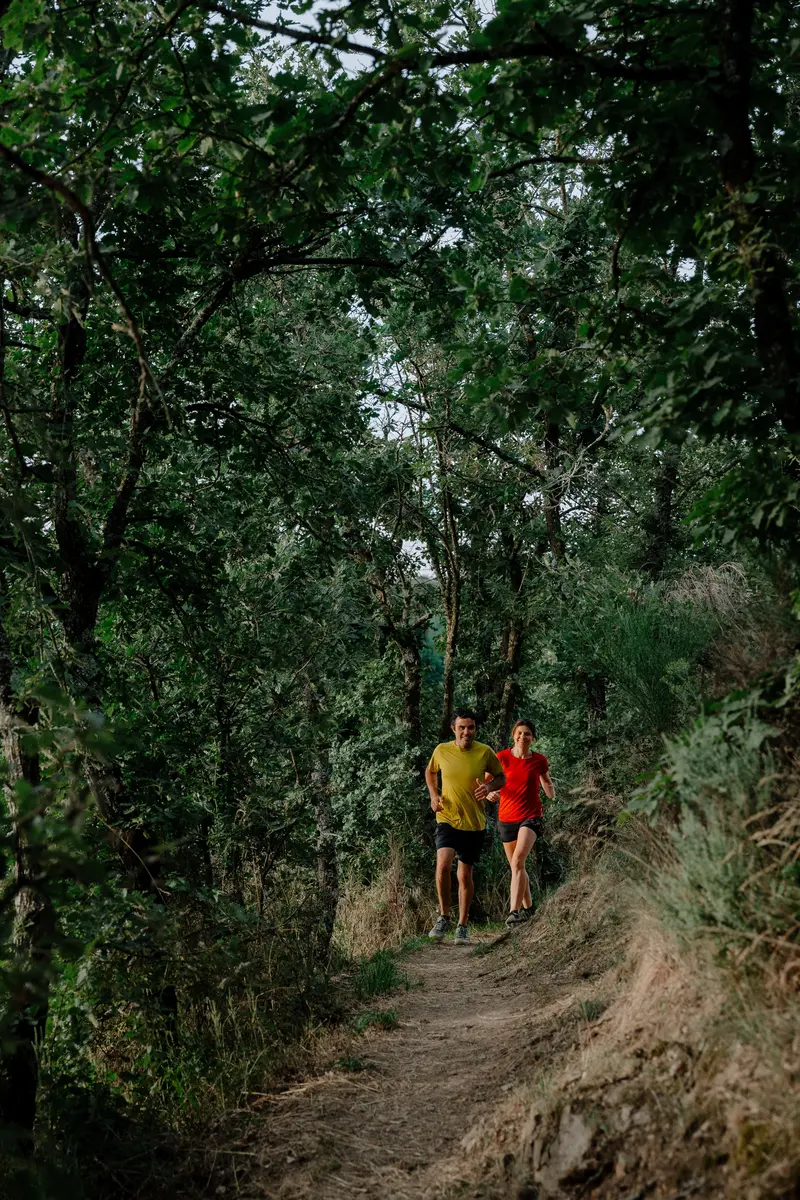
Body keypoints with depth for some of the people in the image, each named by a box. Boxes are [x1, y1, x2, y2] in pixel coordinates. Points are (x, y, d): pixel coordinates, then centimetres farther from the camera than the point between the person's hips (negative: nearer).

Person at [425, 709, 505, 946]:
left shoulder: (485, 752, -6)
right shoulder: (442, 750, -4)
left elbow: (501, 777, 7)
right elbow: (430, 771, 17)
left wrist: (489, 786, -14)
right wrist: (433, 794, 1)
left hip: (474, 823, 1)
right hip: (447, 819, 0)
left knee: (465, 875, 9)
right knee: (443, 864, -22)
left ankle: (462, 926, 26)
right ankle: (443, 917, -3)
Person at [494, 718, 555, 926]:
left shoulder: (539, 761, -2)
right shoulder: (502, 757, -4)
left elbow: (548, 788, 16)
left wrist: (551, 792, -7)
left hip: (531, 817, -2)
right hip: (506, 818, 2)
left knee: (518, 860, -22)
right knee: (516, 866, 13)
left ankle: (514, 911, -26)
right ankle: (528, 907, 33)